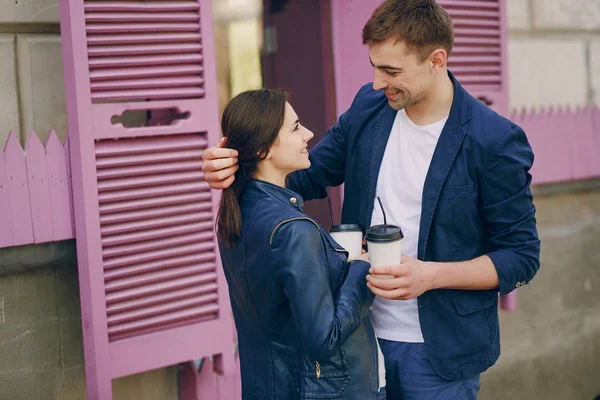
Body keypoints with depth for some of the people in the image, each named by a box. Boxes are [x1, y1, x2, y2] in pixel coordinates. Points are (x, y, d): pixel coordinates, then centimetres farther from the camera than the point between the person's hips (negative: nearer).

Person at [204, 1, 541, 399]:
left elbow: (522, 257, -11)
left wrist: (431, 275, -24)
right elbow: (308, 175, 9)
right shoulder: (369, 106, -1)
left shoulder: (497, 141, -17)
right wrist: (237, 167, -9)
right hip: (360, 333, 5)